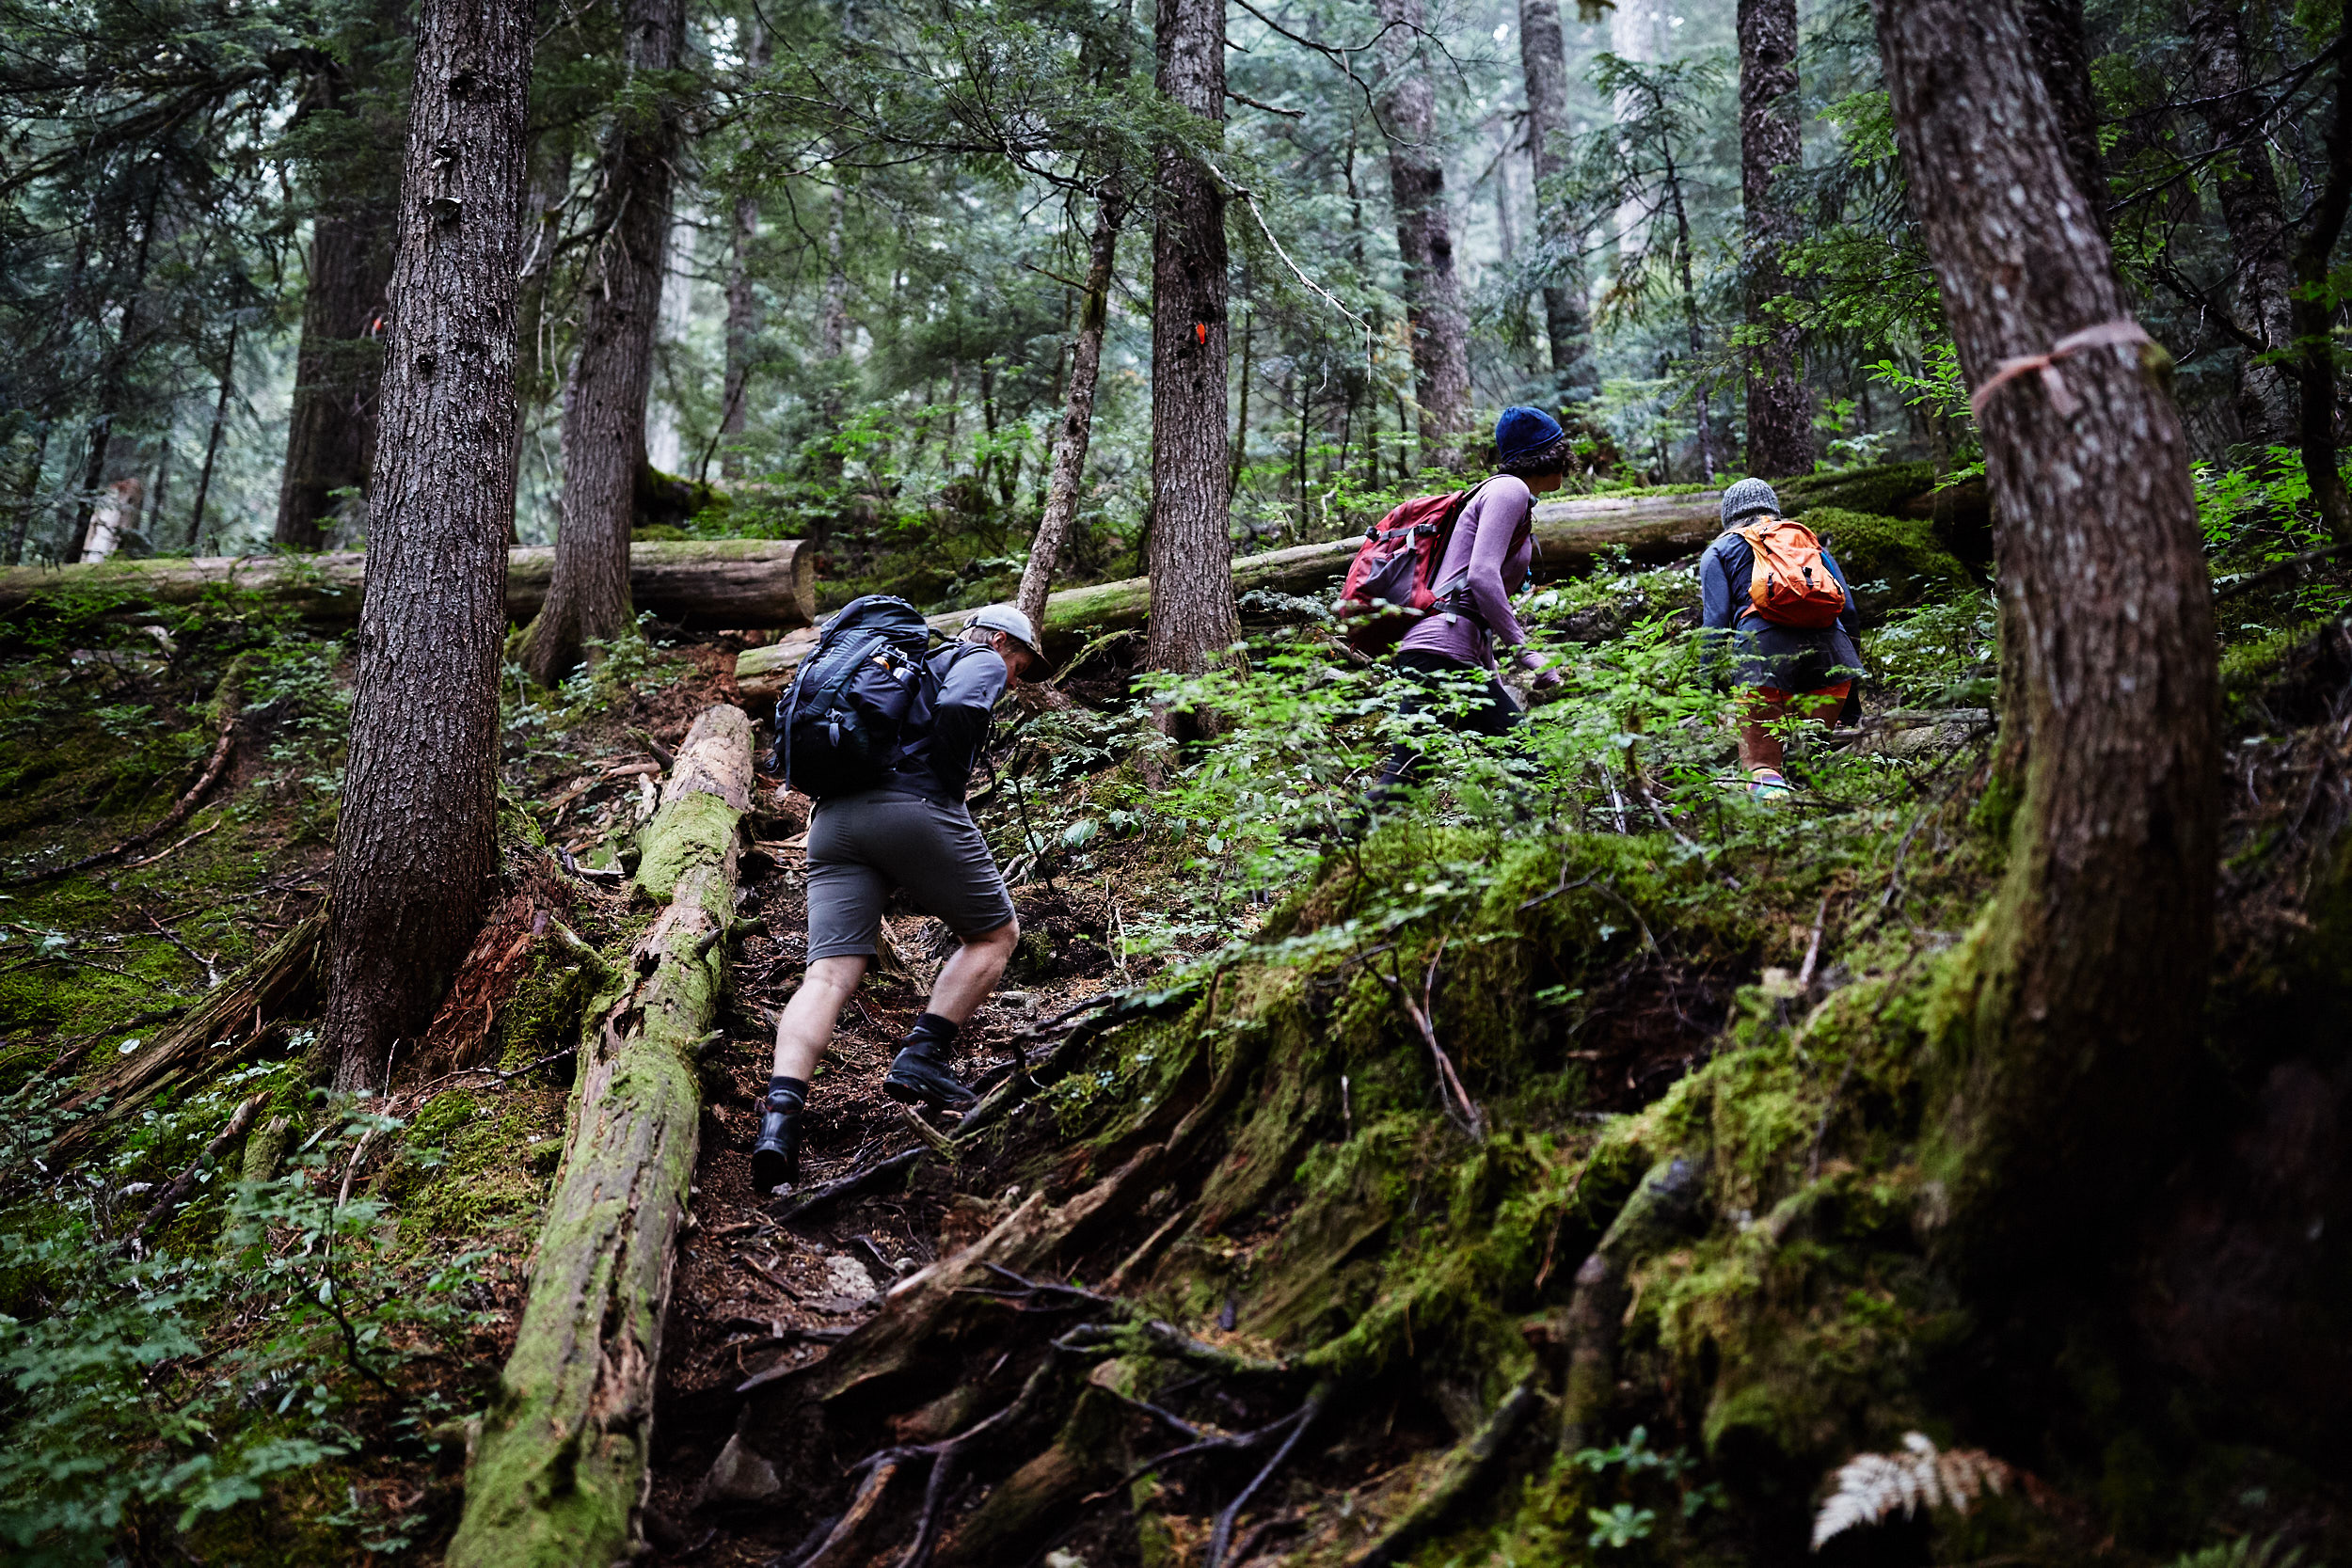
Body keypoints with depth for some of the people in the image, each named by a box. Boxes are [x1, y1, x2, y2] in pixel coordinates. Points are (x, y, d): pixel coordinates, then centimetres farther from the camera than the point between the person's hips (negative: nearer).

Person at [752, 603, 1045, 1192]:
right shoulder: (981, 662, 13)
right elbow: (956, 712, -11)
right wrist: (949, 790, 0)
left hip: (833, 819, 6)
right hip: (916, 808, -6)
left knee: (828, 974, -5)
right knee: (995, 934, 14)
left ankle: (780, 1115, -24)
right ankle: (921, 1056, -1)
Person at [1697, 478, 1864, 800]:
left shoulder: (1719, 551, 22)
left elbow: (1715, 622, 6)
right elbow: (1849, 612, 22)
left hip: (1764, 646, -3)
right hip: (1828, 646, 3)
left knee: (1760, 759, 1)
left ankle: (1766, 784, -30)